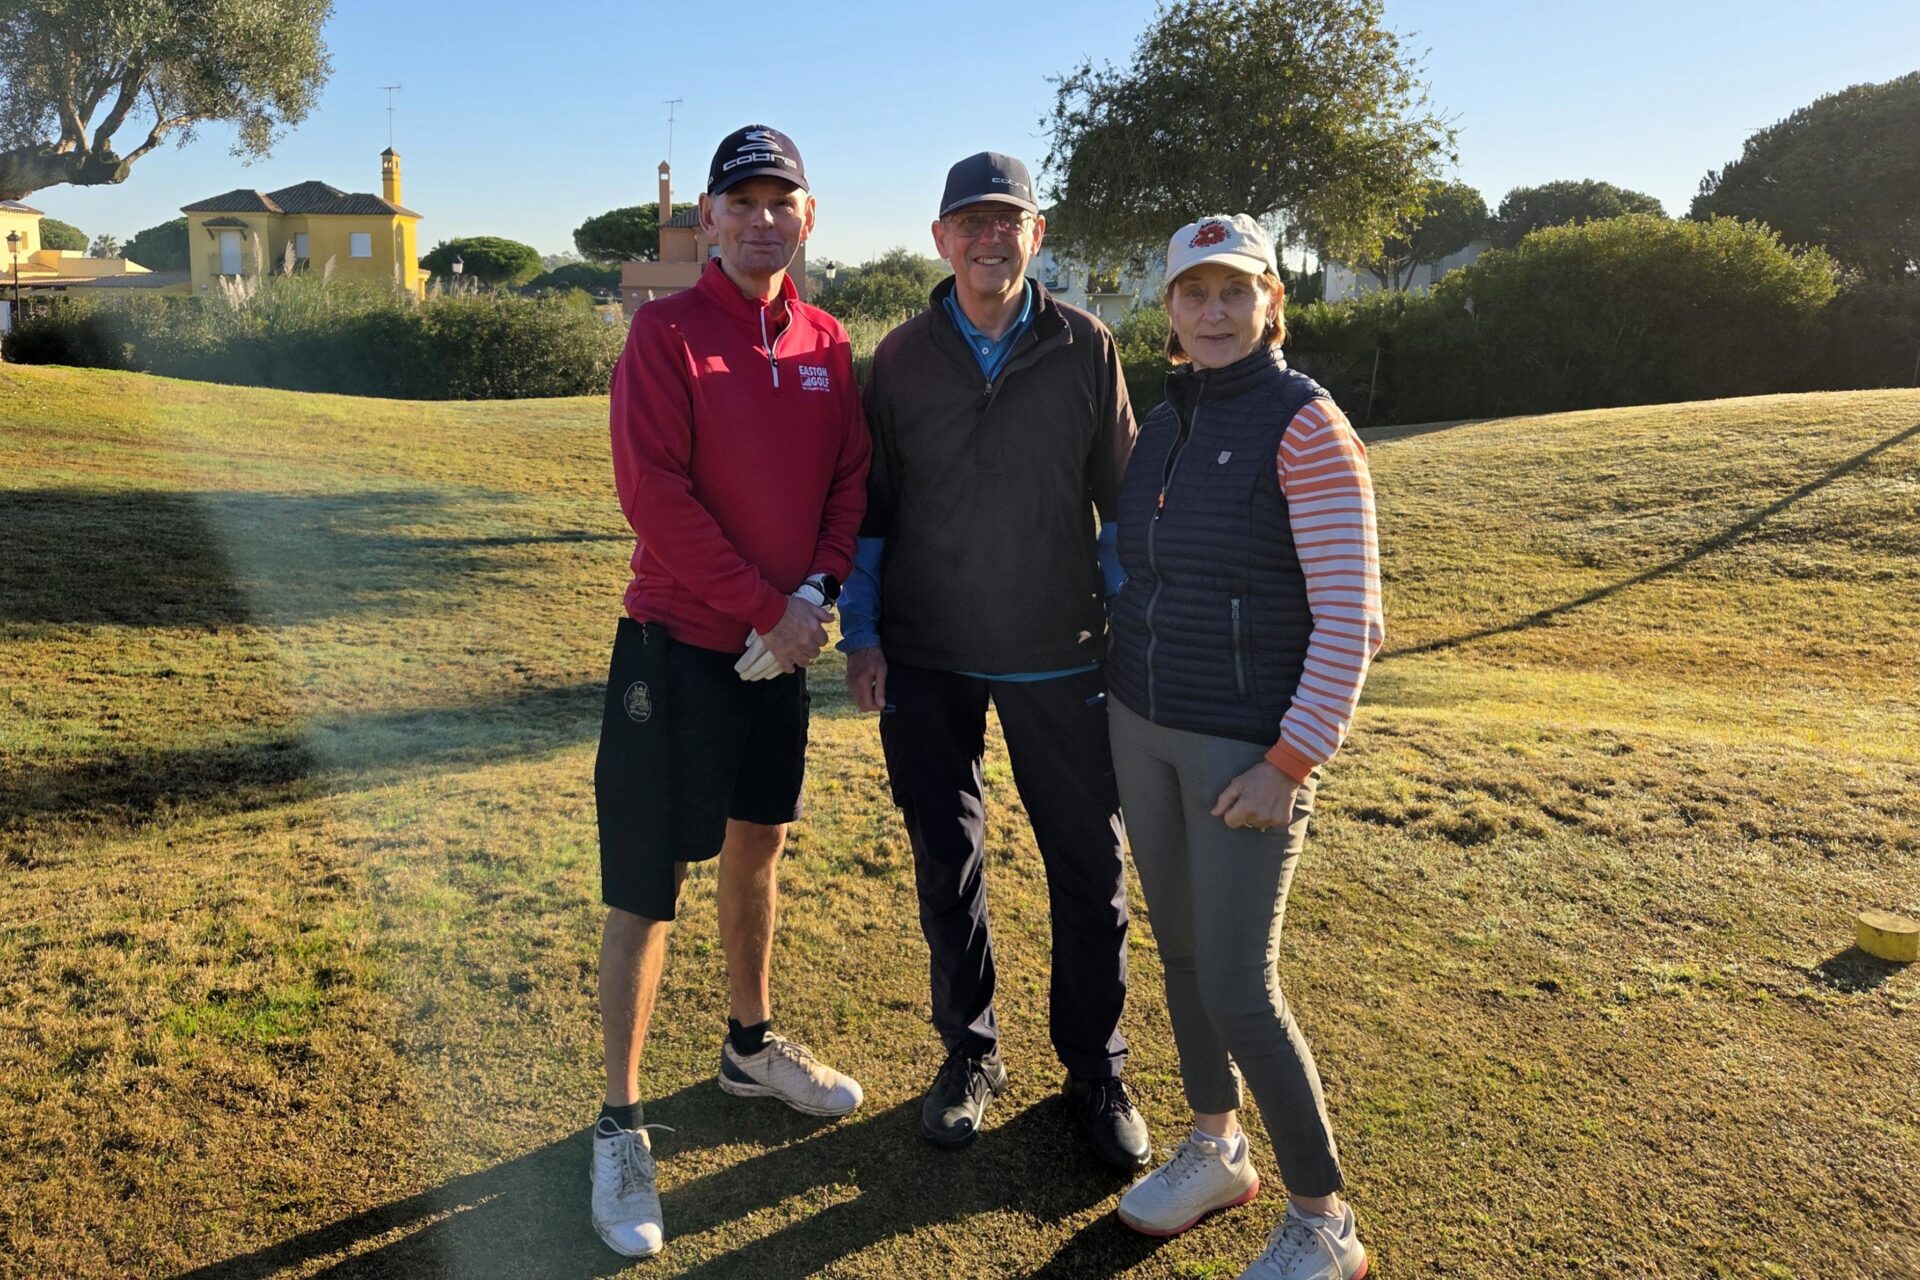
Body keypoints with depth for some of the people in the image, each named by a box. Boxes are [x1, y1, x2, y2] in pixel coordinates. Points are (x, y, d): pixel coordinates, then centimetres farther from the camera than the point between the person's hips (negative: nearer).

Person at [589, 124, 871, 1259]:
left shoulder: (829, 343, 8)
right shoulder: (666, 333, -8)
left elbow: (852, 478, 6)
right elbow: (655, 491, -16)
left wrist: (818, 591, -11)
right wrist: (762, 605, -18)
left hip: (785, 650, 6)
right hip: (679, 644, -5)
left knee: (757, 847, 20)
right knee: (648, 886, -1)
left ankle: (753, 1046, 40)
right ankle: (622, 1126, 12)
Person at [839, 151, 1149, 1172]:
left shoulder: (1085, 348, 0)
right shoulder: (902, 358, 2)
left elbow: (1123, 496, 4)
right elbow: (871, 508, 7)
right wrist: (862, 633, 0)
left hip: (1060, 660, -1)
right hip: (929, 662, 1)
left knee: (1091, 874, 5)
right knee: (947, 868, 10)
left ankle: (1095, 1069, 25)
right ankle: (970, 1052, 31)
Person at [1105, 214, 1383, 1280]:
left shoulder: (1304, 424, -14)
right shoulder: (1163, 421, 7)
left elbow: (1350, 614, -17)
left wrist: (1292, 762, -19)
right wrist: (1126, 690, 15)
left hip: (1250, 745, -7)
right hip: (1143, 726, 7)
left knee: (1238, 989, -3)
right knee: (1179, 949, 16)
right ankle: (1216, 1150, 37)